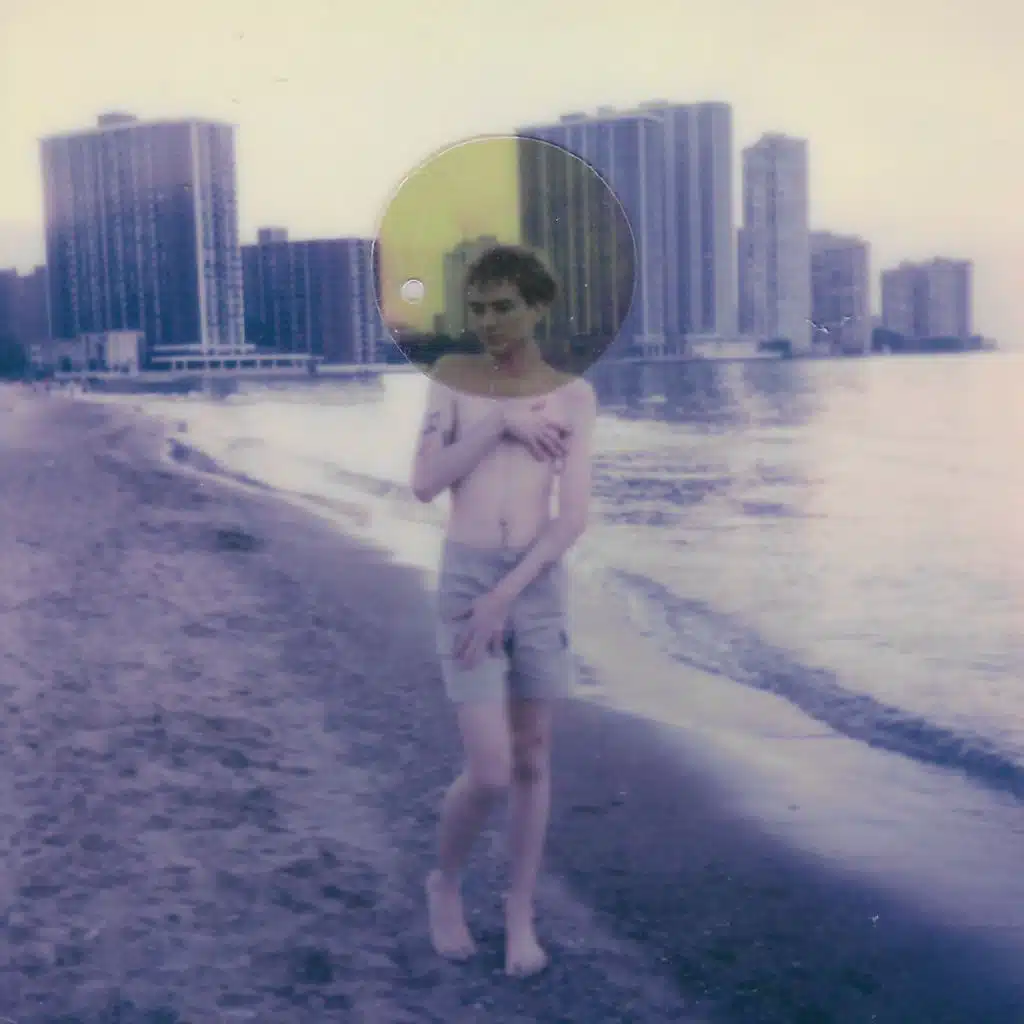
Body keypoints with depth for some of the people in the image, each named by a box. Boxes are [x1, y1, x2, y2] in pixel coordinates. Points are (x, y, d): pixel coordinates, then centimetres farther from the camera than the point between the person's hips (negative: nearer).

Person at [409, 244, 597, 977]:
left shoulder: (573, 396, -1)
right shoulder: (452, 376, 0)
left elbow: (574, 518, -9)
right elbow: (424, 486, -8)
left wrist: (506, 596, -17)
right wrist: (498, 427, -17)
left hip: (540, 586, 1)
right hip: (465, 583, -1)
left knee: (533, 760, 10)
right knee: (489, 773, -7)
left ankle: (521, 913, 29)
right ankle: (446, 884, 24)